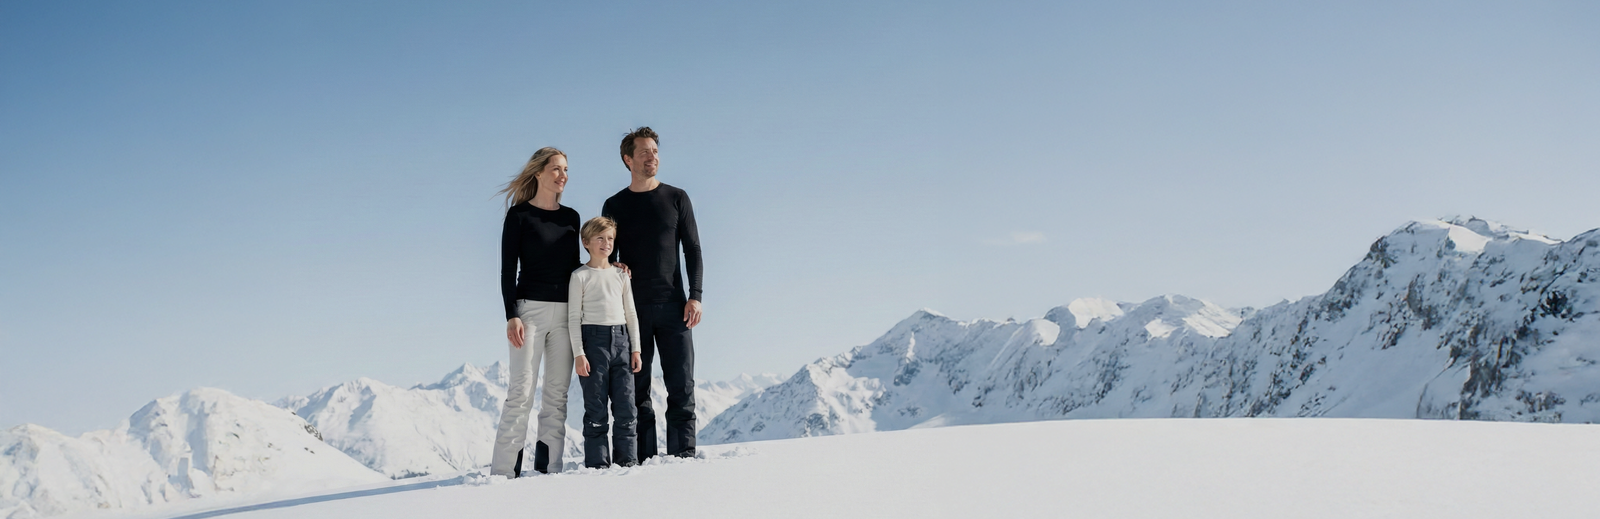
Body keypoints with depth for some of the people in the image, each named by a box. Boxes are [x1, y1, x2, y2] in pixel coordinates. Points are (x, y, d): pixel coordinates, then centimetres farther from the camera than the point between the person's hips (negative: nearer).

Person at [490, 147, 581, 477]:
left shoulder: (570, 217, 14)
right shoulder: (519, 215, 0)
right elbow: (508, 270, -4)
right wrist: (512, 316, -13)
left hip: (565, 313, 5)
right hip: (530, 309, -5)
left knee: (557, 394, 2)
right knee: (521, 391, -10)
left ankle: (549, 468, 5)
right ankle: (504, 470, -8)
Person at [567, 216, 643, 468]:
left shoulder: (620, 274, 15)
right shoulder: (580, 276, 2)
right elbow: (573, 316, -2)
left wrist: (636, 348, 8)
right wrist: (578, 353, -9)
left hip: (620, 338, 4)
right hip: (593, 337, -4)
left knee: (625, 405, 0)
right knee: (595, 407, -2)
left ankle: (627, 459, 6)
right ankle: (597, 463, 2)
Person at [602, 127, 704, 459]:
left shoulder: (676, 198, 9)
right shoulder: (615, 206, 9)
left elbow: (692, 250, 7)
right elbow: (606, 258, 15)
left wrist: (695, 297, -3)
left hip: (673, 307, 0)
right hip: (632, 309, 0)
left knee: (681, 386, -5)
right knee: (637, 388, 0)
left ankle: (682, 455, -2)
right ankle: (643, 460, 3)